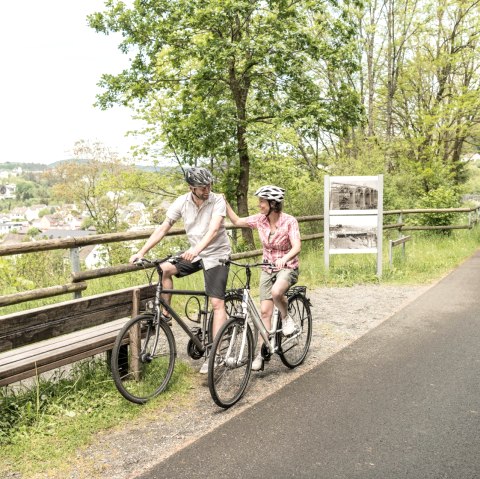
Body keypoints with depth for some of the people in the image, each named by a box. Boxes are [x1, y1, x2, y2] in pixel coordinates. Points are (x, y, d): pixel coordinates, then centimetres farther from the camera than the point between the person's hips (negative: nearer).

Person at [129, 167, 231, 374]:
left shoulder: (218, 201, -18)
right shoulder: (182, 202, -7)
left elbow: (214, 230, -32)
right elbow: (163, 228, -7)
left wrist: (197, 249, -49)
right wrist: (142, 251, -14)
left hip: (216, 255, -4)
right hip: (194, 253, 4)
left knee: (217, 303, -12)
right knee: (164, 269, -17)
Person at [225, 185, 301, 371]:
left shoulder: (289, 221, -18)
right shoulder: (260, 219, -5)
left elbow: (297, 246, -29)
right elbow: (236, 221, 9)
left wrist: (284, 258, -48)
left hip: (287, 267, -4)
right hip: (268, 268, 4)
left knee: (276, 292, -36)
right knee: (265, 311, -2)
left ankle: (286, 317, -5)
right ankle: (262, 353, 6)